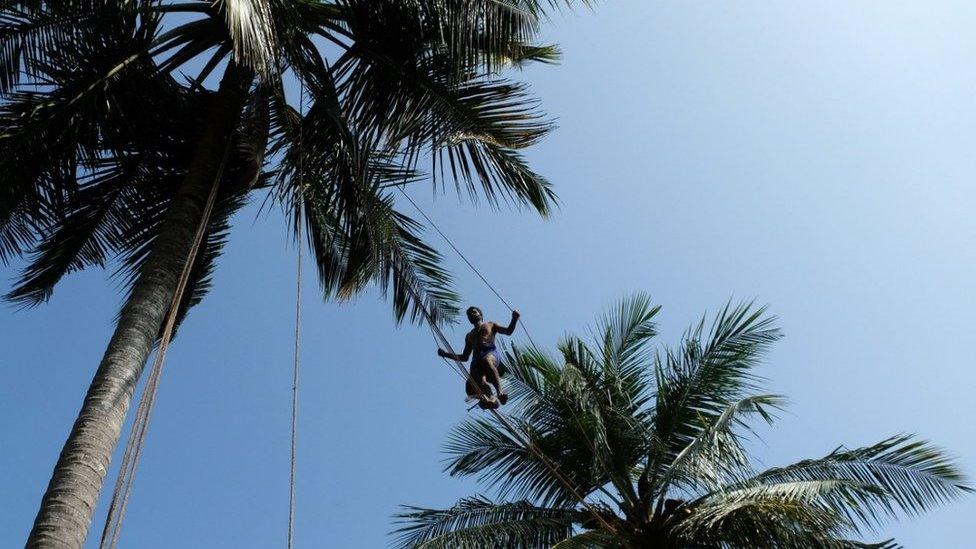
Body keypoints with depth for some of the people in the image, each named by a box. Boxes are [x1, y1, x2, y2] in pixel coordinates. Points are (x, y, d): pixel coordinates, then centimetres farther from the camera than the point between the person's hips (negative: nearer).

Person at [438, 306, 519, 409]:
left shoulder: (490, 325, 32)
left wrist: (514, 319, 0)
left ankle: (499, 392, -47)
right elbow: (464, 357, 36)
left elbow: (508, 331, 18)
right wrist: (447, 354, 25)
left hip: (491, 352, -3)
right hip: (476, 359, 3)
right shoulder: (469, 336, 40)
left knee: (486, 360, -42)